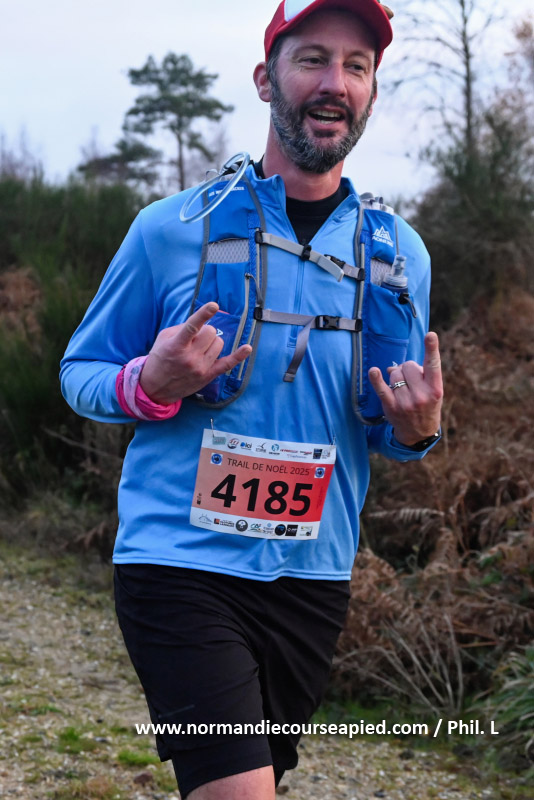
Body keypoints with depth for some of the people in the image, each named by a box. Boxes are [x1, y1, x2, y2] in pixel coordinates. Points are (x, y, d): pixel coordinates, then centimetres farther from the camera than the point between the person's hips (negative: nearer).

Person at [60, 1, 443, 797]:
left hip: (314, 576, 5)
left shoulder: (398, 253, 6)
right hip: (181, 563, -4)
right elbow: (81, 373, 3)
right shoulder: (173, 228, -4)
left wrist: (416, 430, -10)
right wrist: (152, 386, -19)